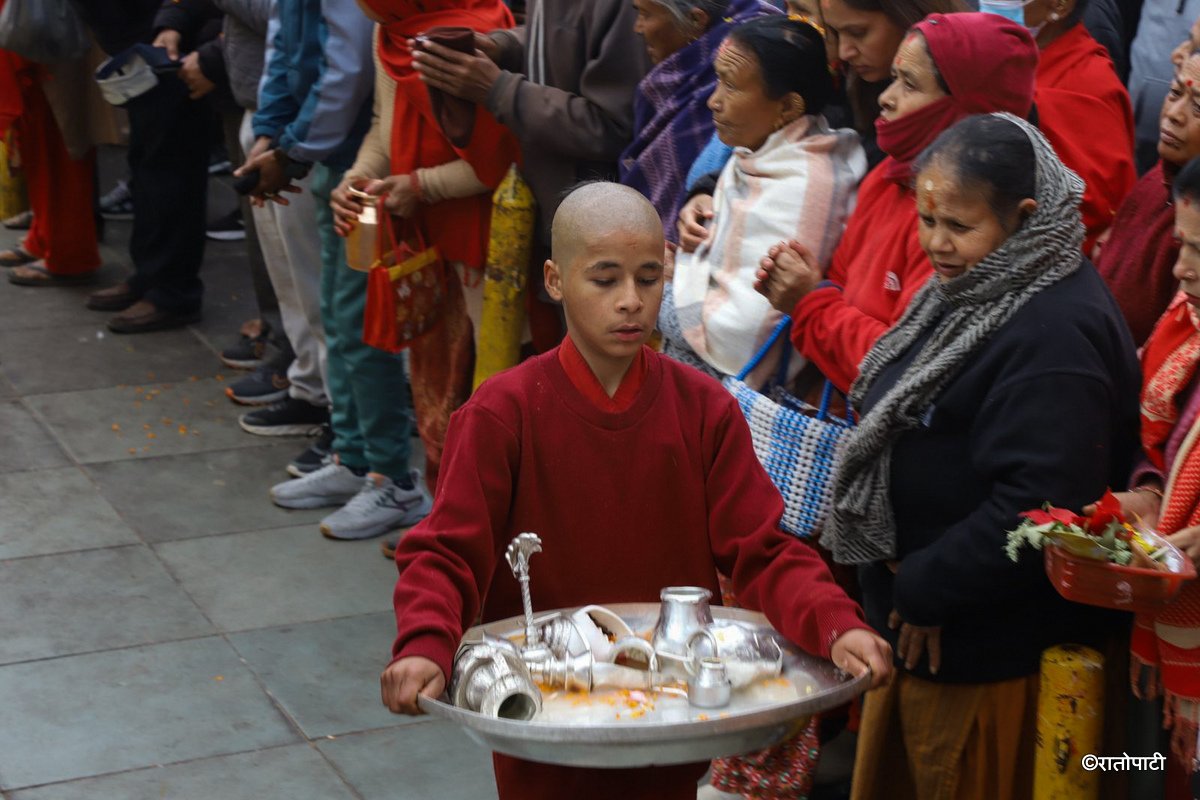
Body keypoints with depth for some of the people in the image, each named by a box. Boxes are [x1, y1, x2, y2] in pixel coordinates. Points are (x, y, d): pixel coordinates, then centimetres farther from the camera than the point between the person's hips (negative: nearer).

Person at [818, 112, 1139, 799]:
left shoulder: (1056, 335, -25)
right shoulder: (968, 292, 8)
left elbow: (1039, 503, -30)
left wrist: (925, 590, -19)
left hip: (987, 653, -10)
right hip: (911, 617, 10)